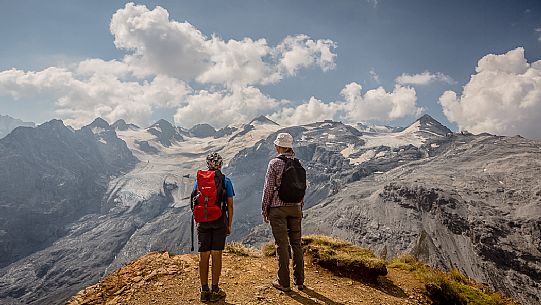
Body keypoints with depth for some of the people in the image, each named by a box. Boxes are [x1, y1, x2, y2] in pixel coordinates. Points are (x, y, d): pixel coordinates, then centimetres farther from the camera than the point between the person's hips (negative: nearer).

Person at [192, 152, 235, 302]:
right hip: (219, 222, -2)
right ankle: (215, 291, 9)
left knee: (204, 256, 8)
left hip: (203, 222, 2)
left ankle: (204, 291, 14)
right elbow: (230, 205, -2)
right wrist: (229, 225, 6)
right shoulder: (226, 180, -2)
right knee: (216, 255, 3)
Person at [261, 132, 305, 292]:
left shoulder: (275, 163, -10)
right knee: (296, 243, 12)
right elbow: (303, 187, 11)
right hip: (295, 207, 5)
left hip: (278, 208, -5)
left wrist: (264, 209, -1)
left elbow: (268, 188, -9)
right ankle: (299, 281, 21)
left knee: (282, 245, 2)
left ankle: (284, 282, 11)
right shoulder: (298, 163, 6)